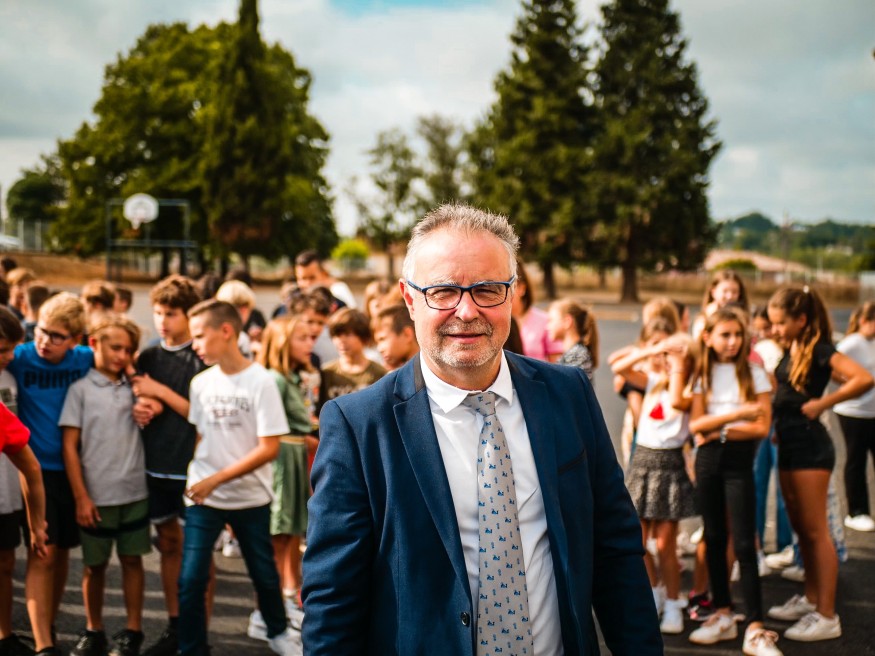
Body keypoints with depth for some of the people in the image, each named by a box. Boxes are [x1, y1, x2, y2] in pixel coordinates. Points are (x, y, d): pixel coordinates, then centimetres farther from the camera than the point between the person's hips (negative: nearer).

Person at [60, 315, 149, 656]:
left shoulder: (133, 388, 5)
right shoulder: (80, 389, -3)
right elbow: (70, 446, -5)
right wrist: (81, 497, -8)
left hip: (134, 492, 2)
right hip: (96, 496, -2)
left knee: (132, 560, 8)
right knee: (94, 565, 10)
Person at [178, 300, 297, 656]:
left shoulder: (261, 381, -14)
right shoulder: (200, 383, -1)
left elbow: (269, 448, -16)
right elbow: (199, 437, 10)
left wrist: (216, 479, -19)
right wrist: (198, 479, -5)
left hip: (250, 498, -2)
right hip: (203, 497, 2)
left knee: (264, 574, 14)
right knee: (190, 580, -7)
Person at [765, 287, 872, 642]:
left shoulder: (819, 349, -14)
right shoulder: (790, 350, 10)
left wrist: (821, 403, -21)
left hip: (810, 446, -9)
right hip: (788, 444, 9)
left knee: (815, 531, -5)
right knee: (800, 529, 16)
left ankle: (827, 617, 0)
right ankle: (810, 599, 28)